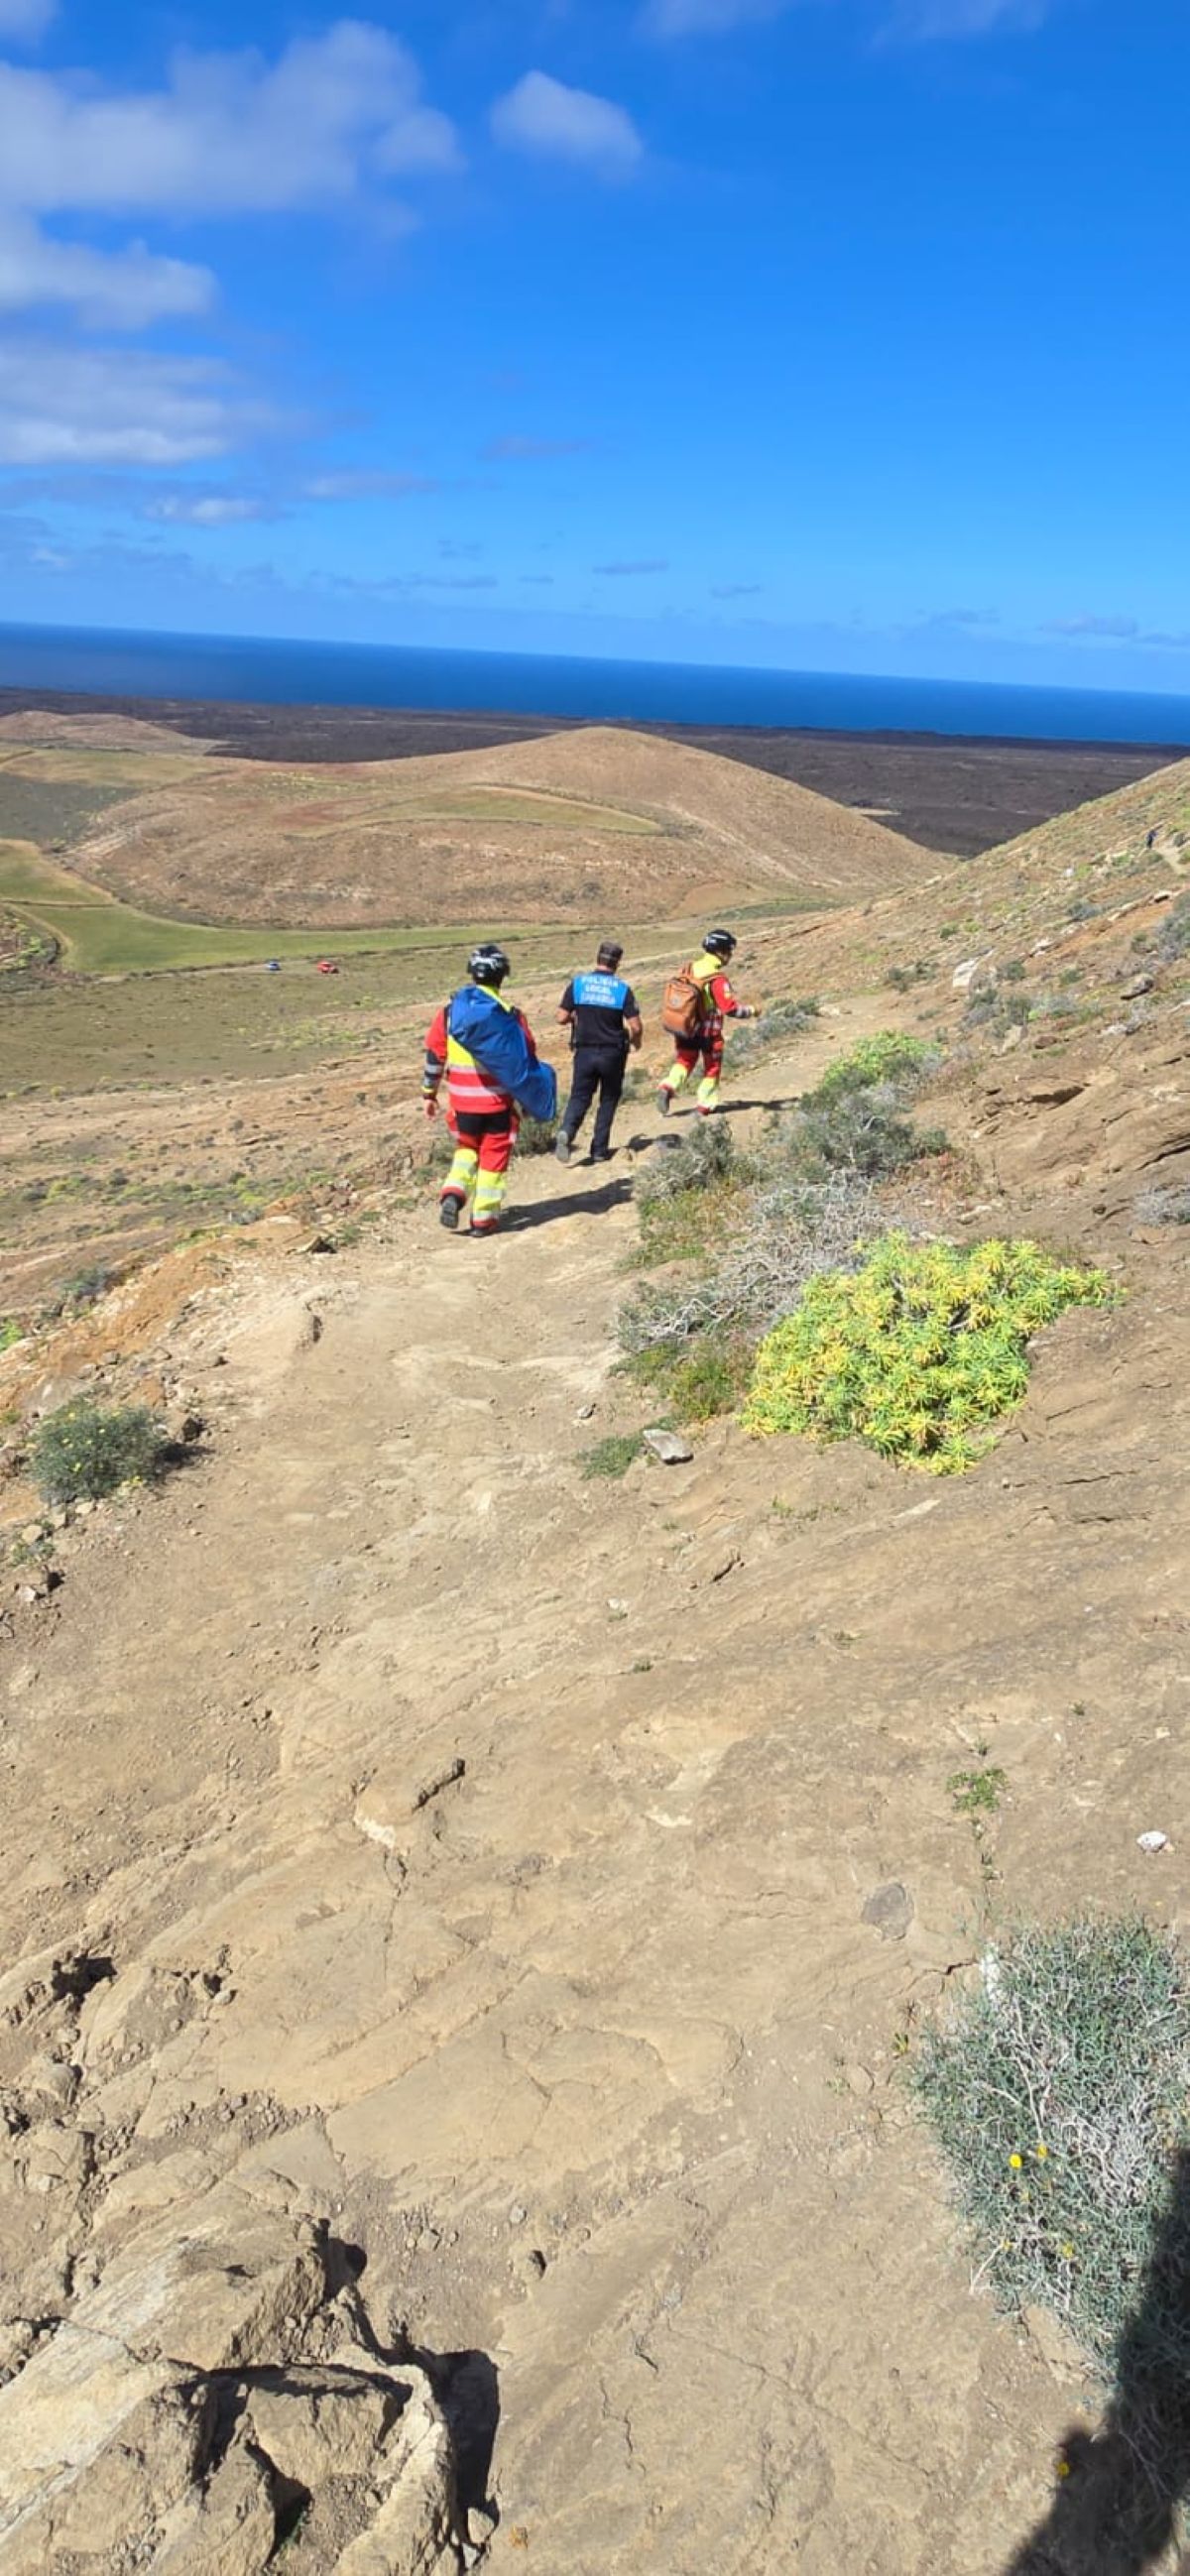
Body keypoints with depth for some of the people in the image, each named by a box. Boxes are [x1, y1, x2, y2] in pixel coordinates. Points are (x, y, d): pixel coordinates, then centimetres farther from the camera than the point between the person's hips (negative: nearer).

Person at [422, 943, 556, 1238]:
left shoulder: (449, 1010, -2)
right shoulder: (510, 1015, -9)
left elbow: (433, 1056, 3)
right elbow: (527, 1059, -3)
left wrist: (429, 1094, 14)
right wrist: (529, 1102, 10)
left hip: (461, 1100, 3)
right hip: (498, 1100, -3)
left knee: (466, 1147, 23)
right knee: (493, 1157, 10)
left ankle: (453, 1193, 1)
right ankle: (484, 1218, 13)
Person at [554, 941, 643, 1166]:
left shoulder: (578, 983, -4)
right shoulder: (623, 989, -7)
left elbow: (562, 1018, -4)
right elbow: (636, 1027, -10)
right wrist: (635, 1041, 12)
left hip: (584, 1052, 1)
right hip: (612, 1053, -1)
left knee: (579, 1097, 8)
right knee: (608, 1100, 15)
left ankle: (566, 1132, -20)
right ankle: (599, 1150, 14)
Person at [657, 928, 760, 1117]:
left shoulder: (690, 968, -4)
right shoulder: (717, 979, -24)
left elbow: (674, 992, 6)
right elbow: (730, 1007, -25)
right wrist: (751, 1010, -10)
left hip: (682, 1029, 5)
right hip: (708, 1032, -5)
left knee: (685, 1059, 22)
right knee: (712, 1066, 16)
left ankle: (669, 1087, -1)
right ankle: (706, 1105, 21)